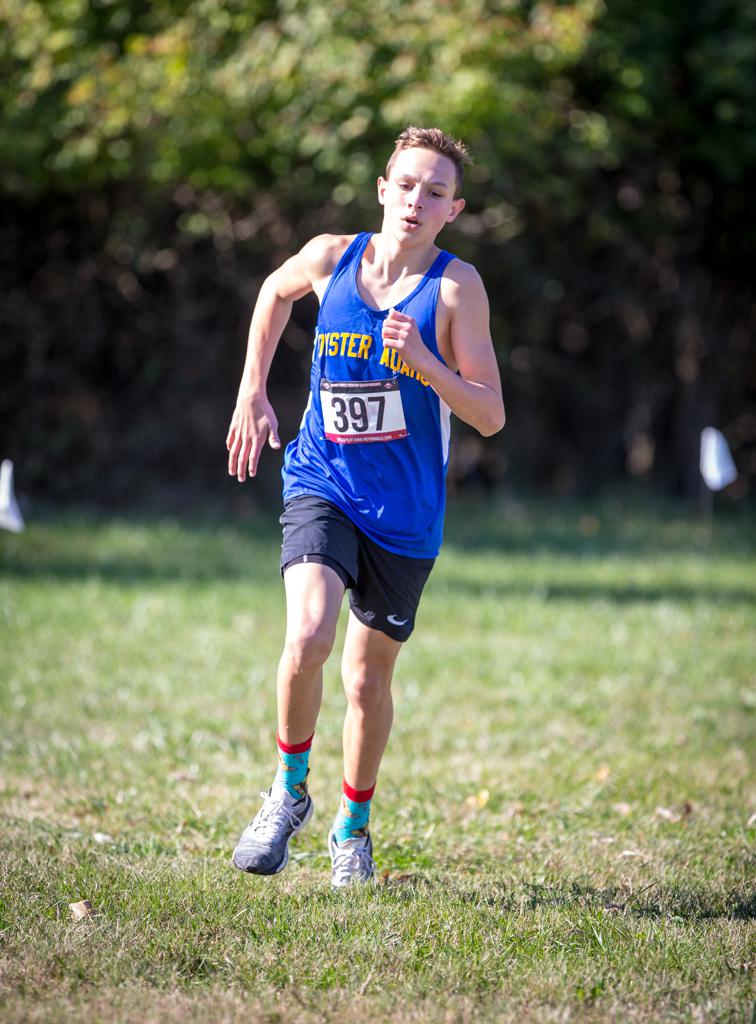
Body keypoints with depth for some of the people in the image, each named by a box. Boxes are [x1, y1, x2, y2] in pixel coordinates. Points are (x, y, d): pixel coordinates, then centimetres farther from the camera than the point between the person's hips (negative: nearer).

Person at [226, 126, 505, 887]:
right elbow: (275, 291, 21)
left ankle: (352, 826, 34)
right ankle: (289, 792, -1)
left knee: (369, 675, 10)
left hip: (405, 511, 0)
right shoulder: (331, 258, -4)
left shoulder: (456, 287, -10)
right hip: (323, 486, 0)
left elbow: (490, 417, -11)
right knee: (308, 635, -24)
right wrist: (252, 392, 15)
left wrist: (424, 365, -27)